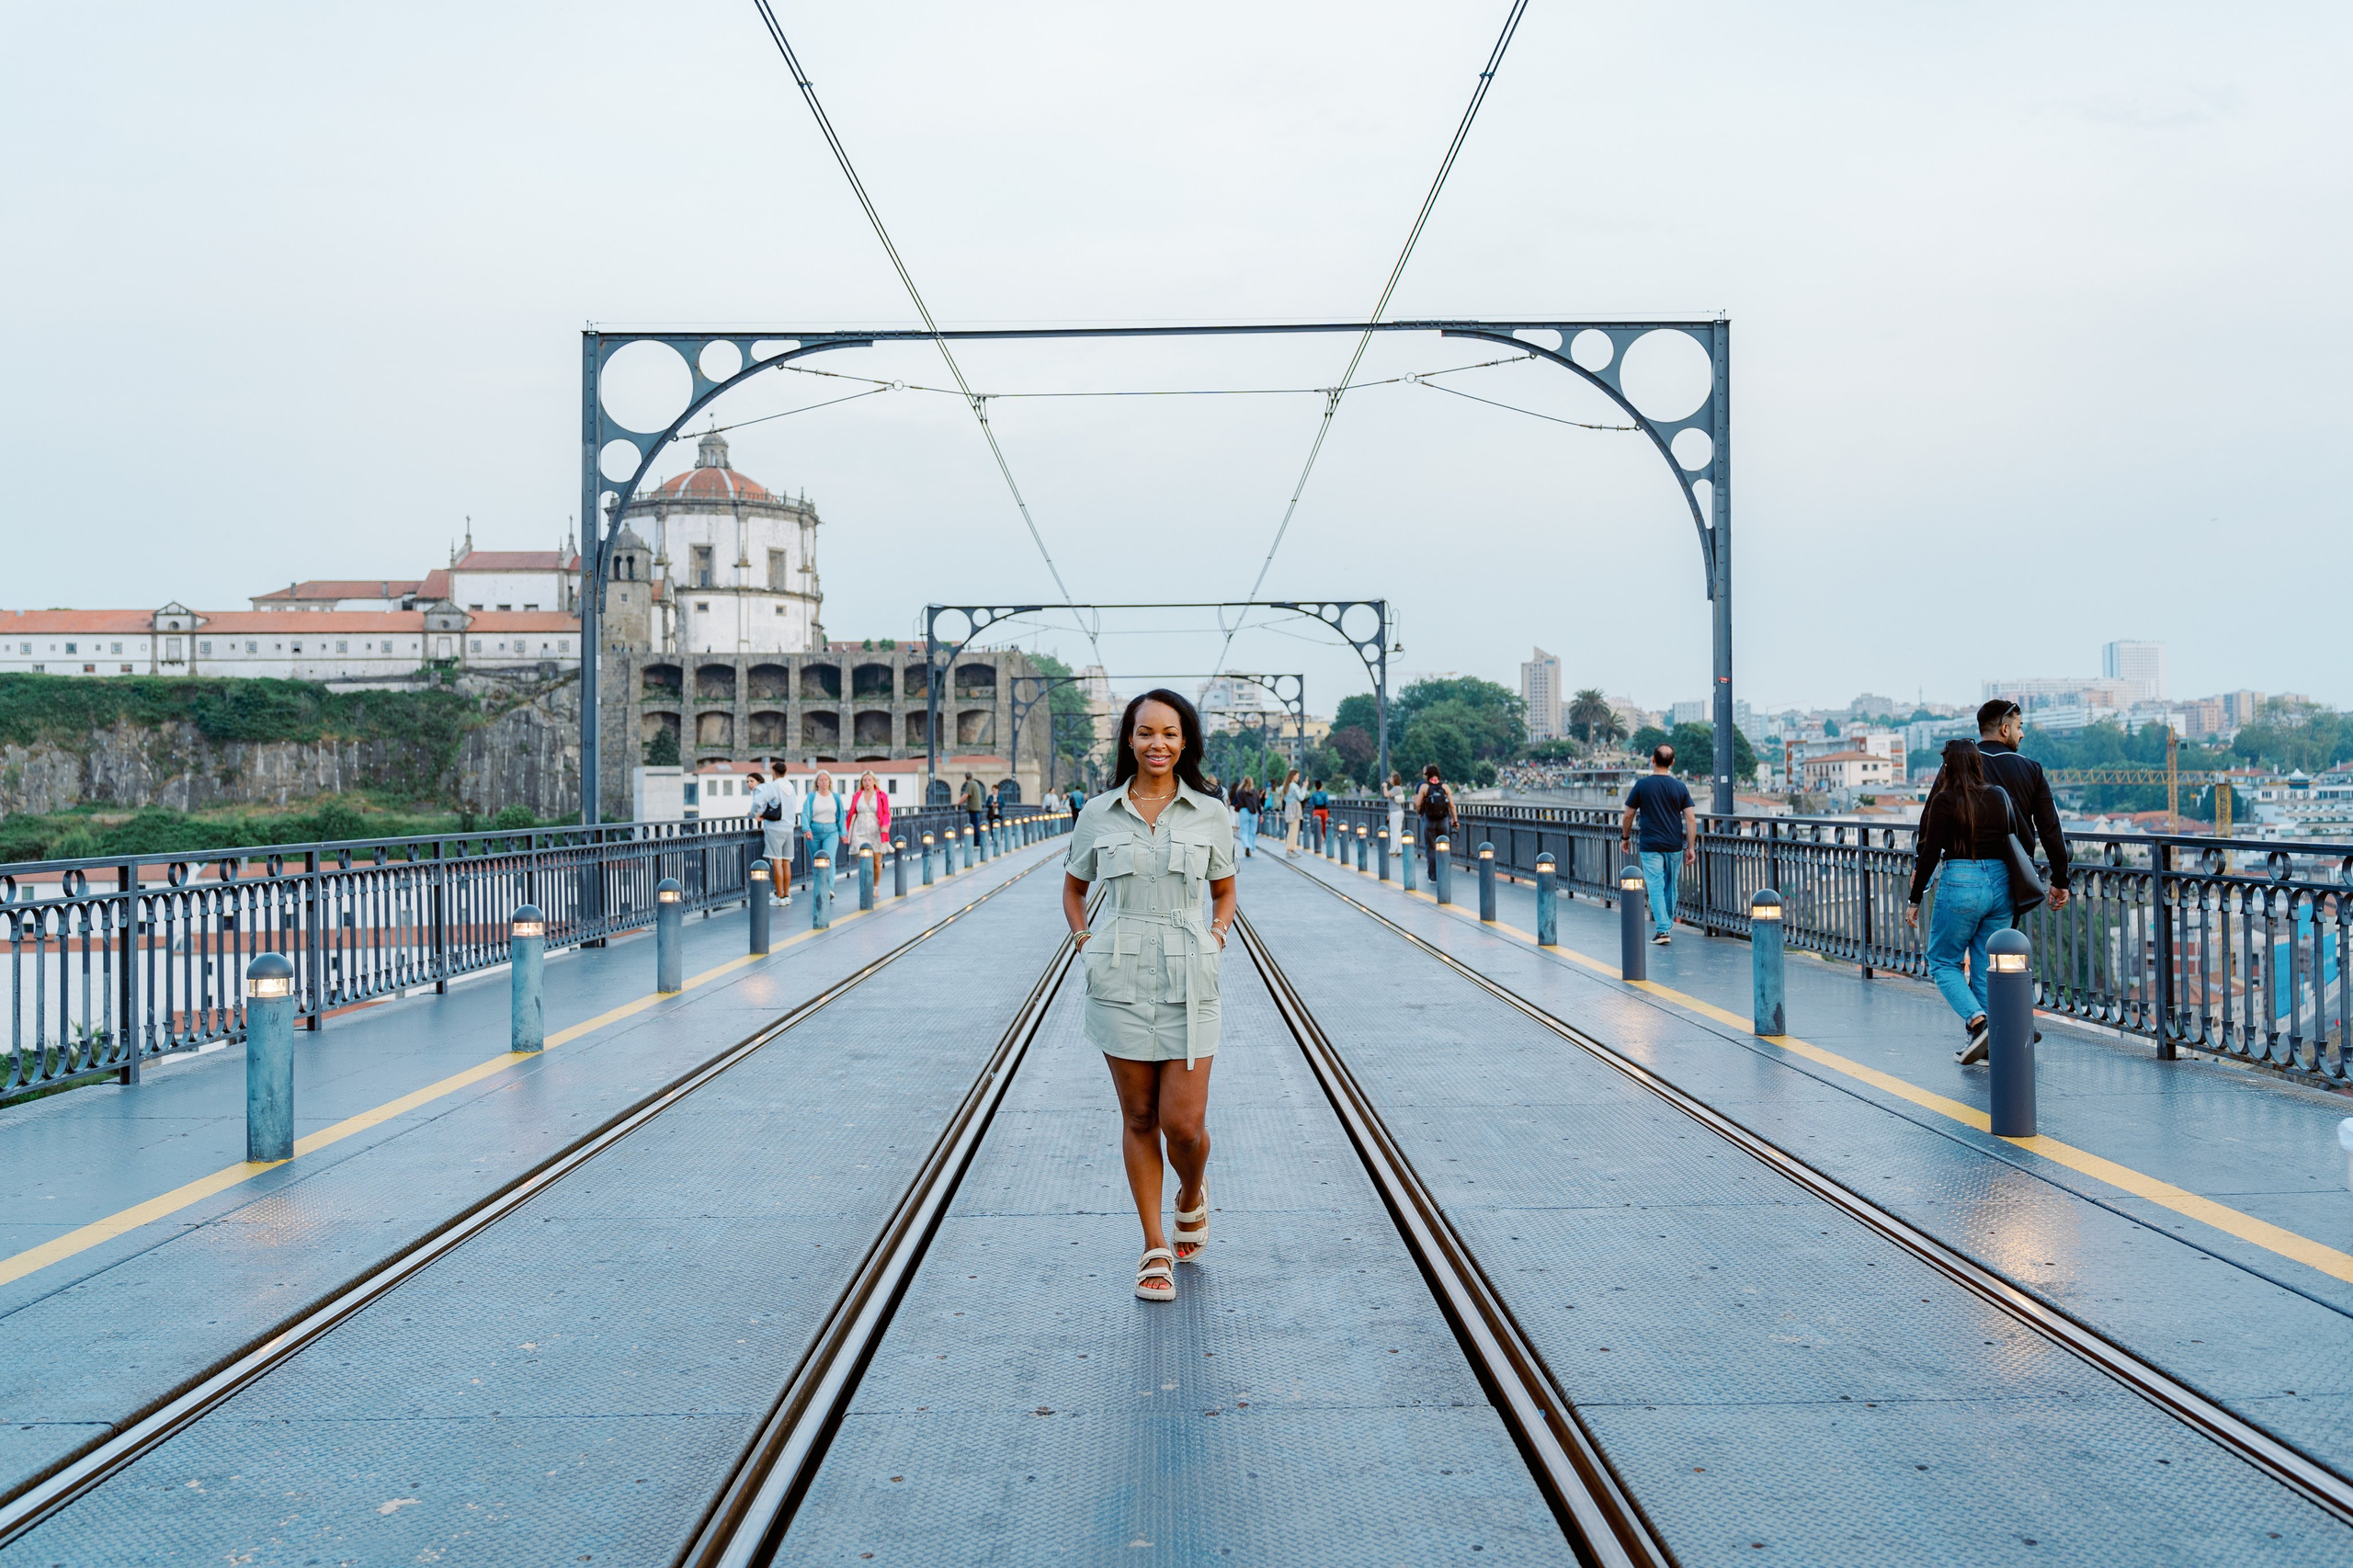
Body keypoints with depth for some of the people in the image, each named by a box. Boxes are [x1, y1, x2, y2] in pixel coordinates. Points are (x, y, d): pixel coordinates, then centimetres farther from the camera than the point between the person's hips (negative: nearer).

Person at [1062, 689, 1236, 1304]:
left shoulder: (1210, 815, 3)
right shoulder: (1099, 814, 4)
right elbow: (1074, 887, 18)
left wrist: (1217, 933, 1)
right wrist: (1083, 938, 5)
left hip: (1189, 981, -1)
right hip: (1120, 979, 1)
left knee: (1184, 1123, -5)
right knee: (1138, 1119, 6)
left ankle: (1192, 1196, 30)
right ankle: (1155, 1248, 18)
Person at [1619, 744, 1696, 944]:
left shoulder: (1642, 785, -6)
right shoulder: (1679, 787, 0)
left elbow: (1628, 816, -1)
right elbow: (1691, 819, -3)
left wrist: (1625, 838, 14)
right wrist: (1691, 847, 1)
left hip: (1650, 846, -3)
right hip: (1674, 845, 3)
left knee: (1656, 887, -3)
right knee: (1671, 887, 16)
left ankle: (1663, 930, -11)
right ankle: (1668, 924, 27)